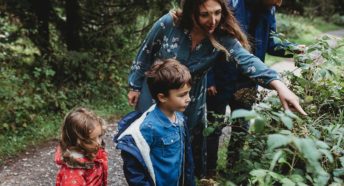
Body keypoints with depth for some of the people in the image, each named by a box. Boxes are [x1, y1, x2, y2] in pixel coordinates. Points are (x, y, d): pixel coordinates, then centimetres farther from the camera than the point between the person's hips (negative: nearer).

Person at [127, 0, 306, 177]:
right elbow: (145, 53, -8)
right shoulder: (168, 23, -23)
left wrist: (279, 86, -53)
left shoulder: (222, 39, -22)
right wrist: (135, 86, -1)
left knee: (192, 145, 15)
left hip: (190, 104, 1)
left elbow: (248, 61, -37)